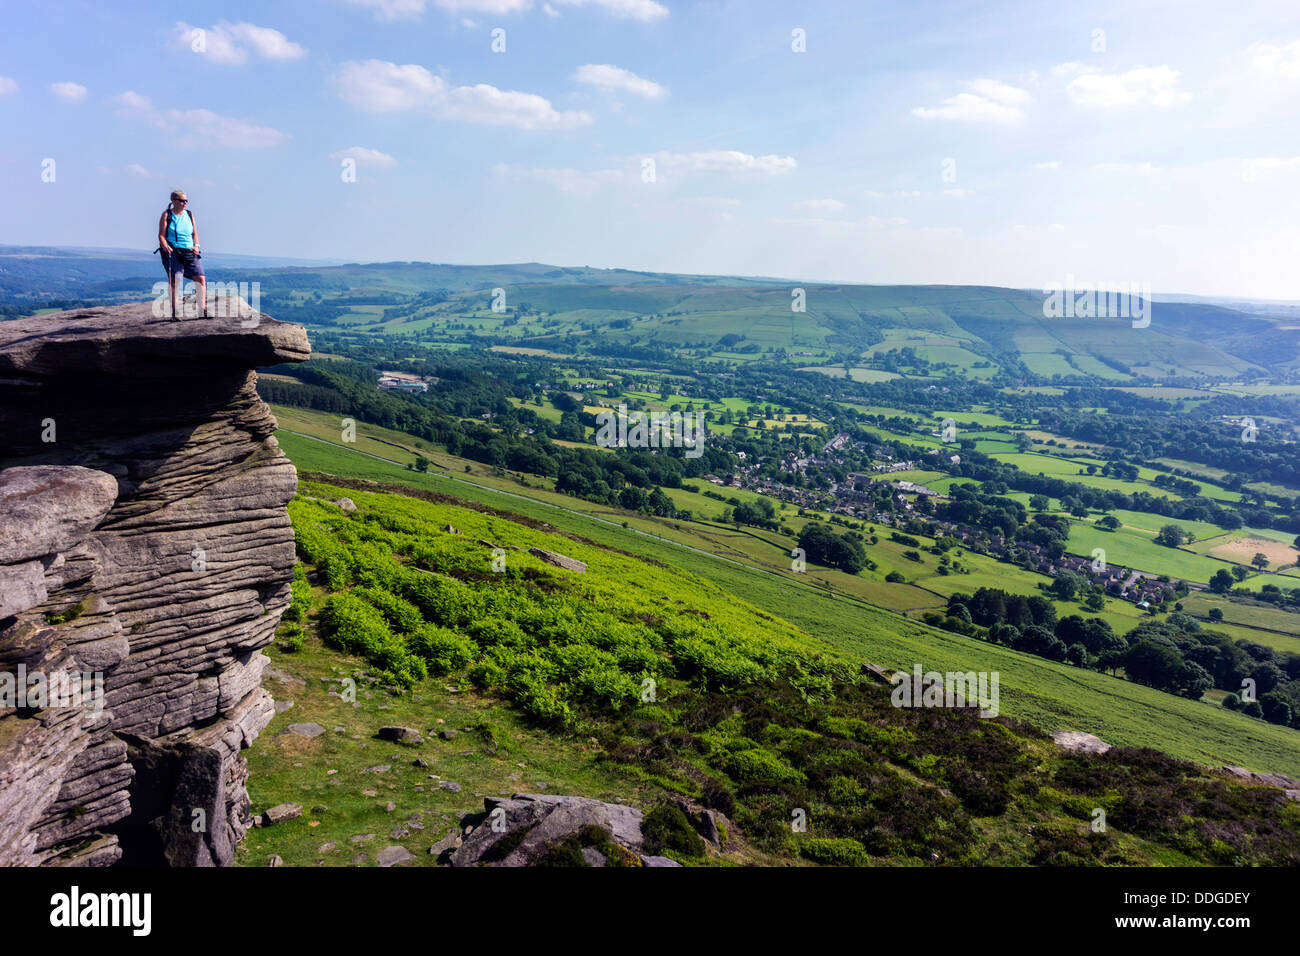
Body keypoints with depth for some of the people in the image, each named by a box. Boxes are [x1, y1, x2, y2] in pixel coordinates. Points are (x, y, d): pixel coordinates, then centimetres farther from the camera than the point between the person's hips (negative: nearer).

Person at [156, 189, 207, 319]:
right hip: (172, 252, -4)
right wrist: (166, 247, -20)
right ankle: (175, 312, -10)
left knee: (201, 278, -6)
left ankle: (204, 310, 1)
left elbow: (195, 234, 17)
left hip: (189, 252, 4)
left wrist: (196, 245, 0)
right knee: (175, 280, -12)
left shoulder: (189, 215, 13)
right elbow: (161, 235, -3)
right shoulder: (167, 215, 2)